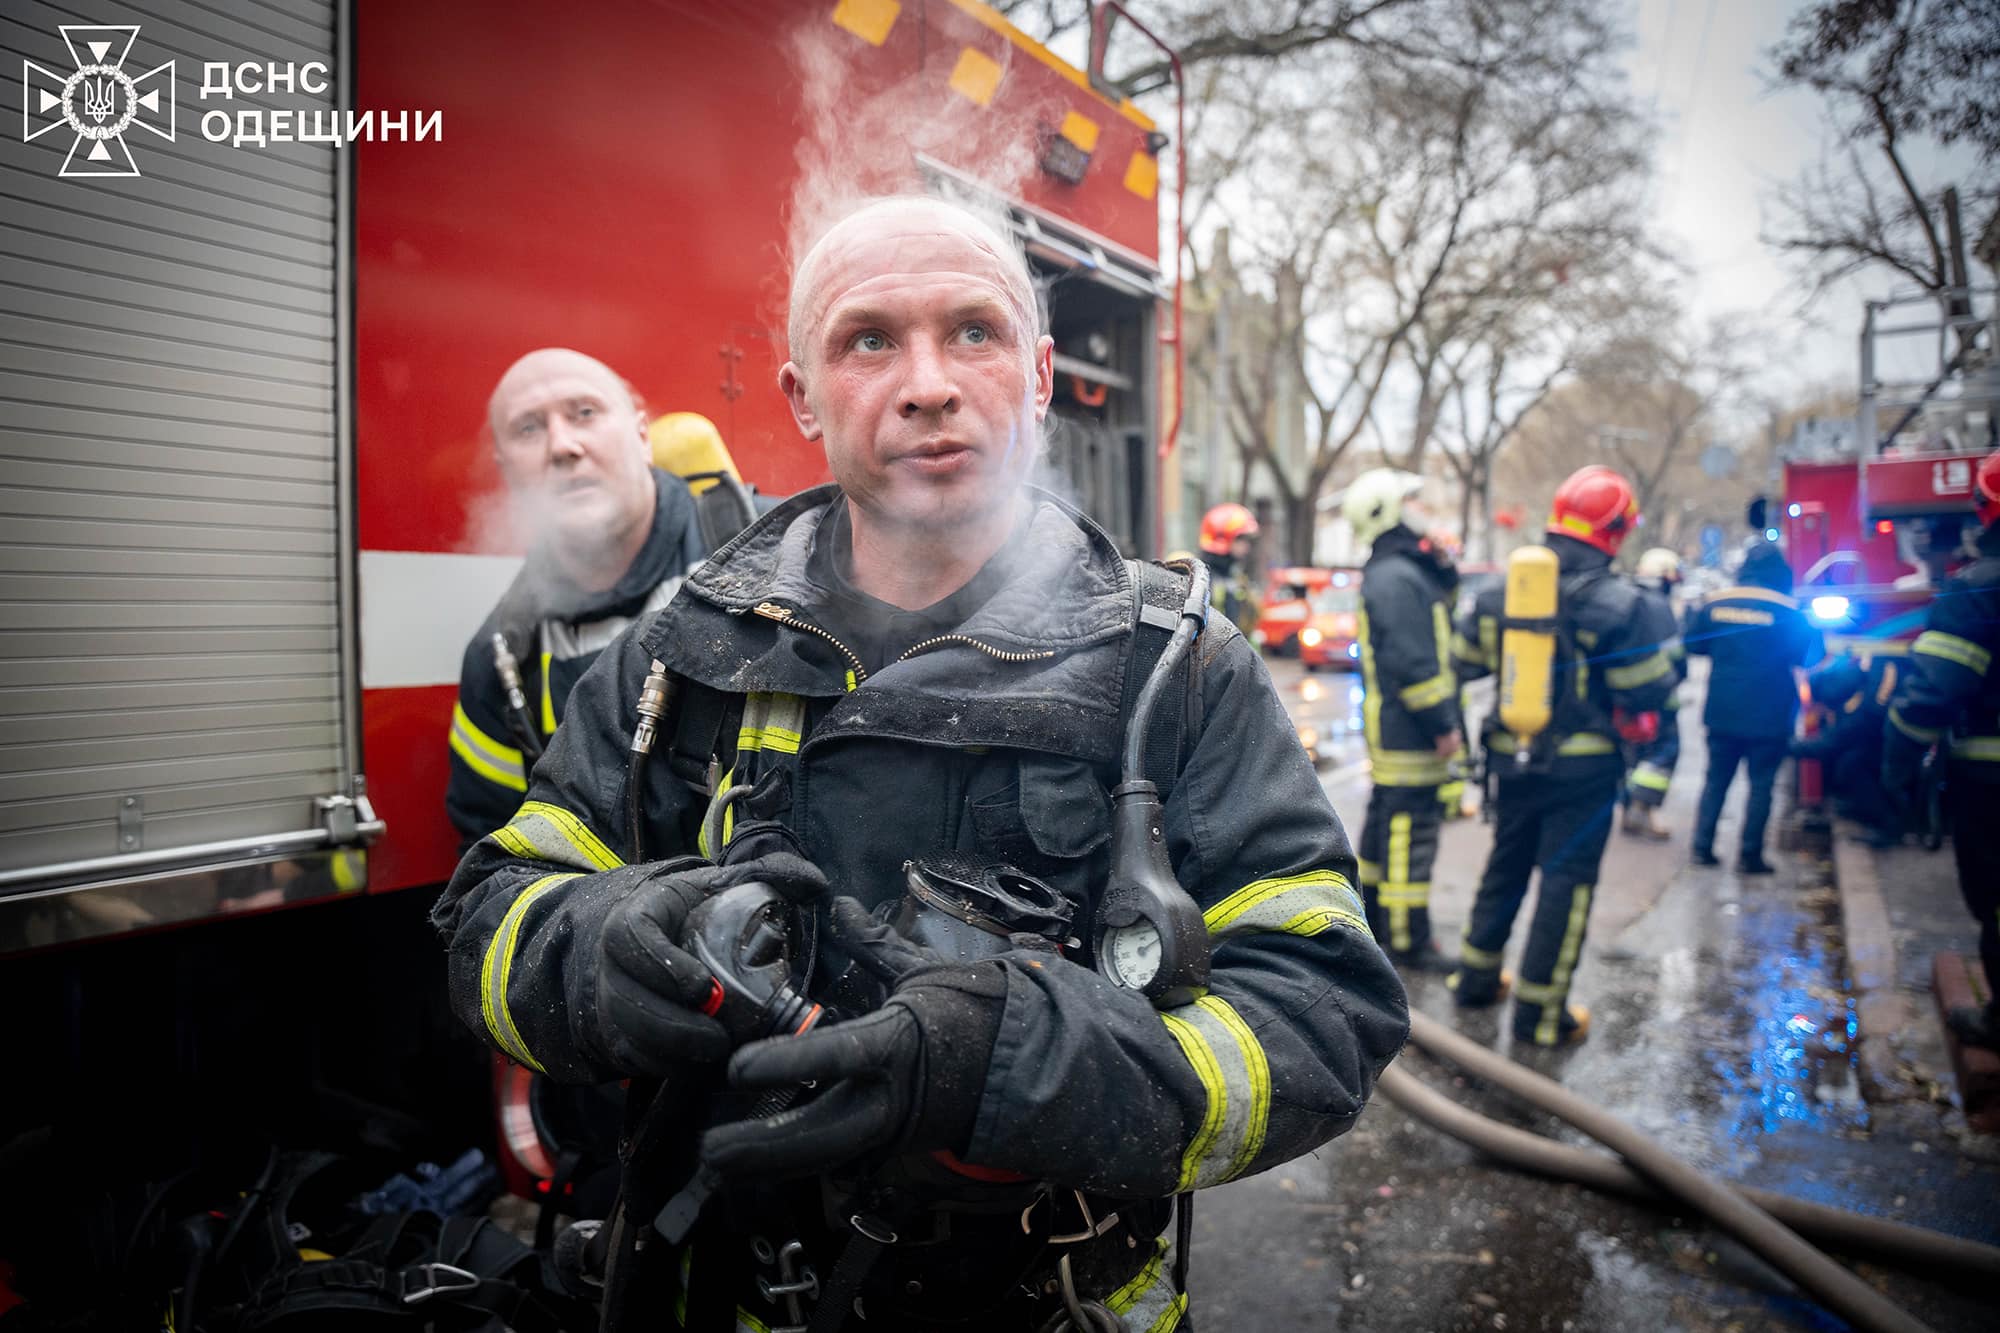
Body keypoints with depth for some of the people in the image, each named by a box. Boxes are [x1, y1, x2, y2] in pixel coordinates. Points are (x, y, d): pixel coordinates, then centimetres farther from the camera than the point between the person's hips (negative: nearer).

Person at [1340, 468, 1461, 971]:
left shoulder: (1399, 572, 16)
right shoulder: (1397, 578, -18)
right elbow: (1412, 661, -23)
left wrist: (1444, 567, 5)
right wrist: (1442, 724, -20)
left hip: (1391, 734, 11)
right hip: (1410, 734, -11)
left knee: (1386, 824, 19)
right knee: (1411, 834, -4)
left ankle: (1371, 921, 30)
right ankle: (1408, 943, 3)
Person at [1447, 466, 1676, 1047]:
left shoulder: (1502, 590, 0)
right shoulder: (1614, 601, -16)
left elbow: (1464, 660, 9)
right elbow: (1648, 690, -11)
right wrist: (1665, 661, 10)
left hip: (1512, 758, 5)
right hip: (1582, 768, -5)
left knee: (1506, 865, 21)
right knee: (1566, 880, 4)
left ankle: (1476, 976, 31)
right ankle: (1540, 1010, 9)